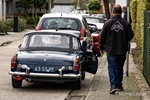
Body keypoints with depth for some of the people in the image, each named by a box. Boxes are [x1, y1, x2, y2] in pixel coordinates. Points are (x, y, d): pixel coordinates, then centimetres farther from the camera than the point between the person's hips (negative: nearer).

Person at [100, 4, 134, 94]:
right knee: (119, 68, 15)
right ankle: (119, 85, 24)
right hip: (122, 50, 2)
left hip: (111, 50, -2)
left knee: (111, 67, 2)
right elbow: (130, 36, -4)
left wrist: (101, 47, 12)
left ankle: (113, 85, -13)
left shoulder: (108, 23, -7)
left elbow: (102, 37, -2)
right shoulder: (126, 23, -5)